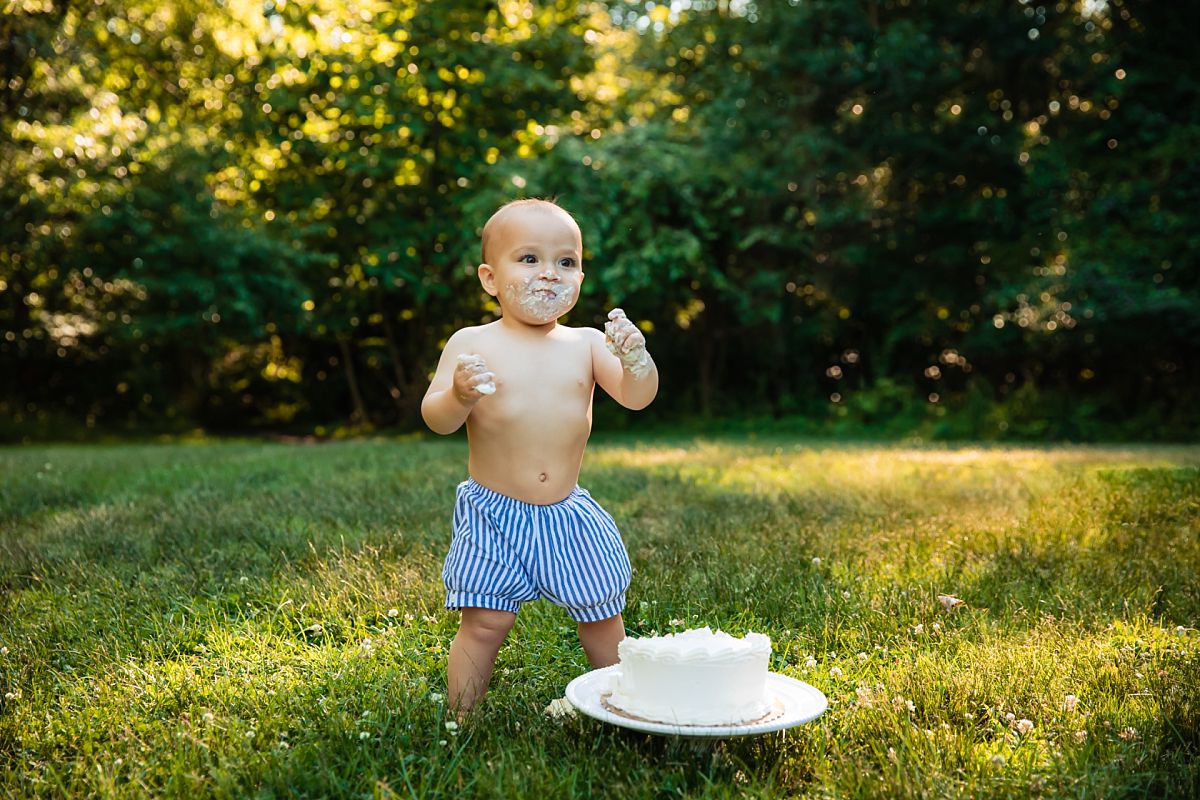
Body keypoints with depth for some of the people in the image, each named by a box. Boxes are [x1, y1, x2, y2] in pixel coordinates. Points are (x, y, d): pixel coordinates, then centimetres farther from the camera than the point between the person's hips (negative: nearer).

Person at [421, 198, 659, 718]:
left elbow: (636, 398, -9)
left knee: (602, 617, 14)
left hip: (567, 517, 3)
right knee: (484, 622, -3)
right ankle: (461, 724, 16)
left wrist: (635, 358, -30)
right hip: (492, 516, -3)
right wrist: (460, 394, -31)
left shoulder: (586, 344, 0)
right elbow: (435, 420, -10)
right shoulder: (472, 344, -6)